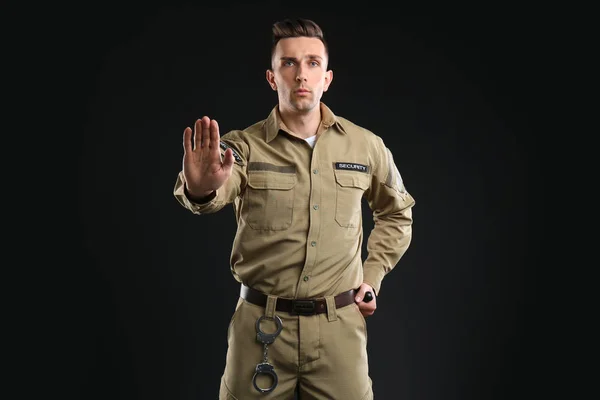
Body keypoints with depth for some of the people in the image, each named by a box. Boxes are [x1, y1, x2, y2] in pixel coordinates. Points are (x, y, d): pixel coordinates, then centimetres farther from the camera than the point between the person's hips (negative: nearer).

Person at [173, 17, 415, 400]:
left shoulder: (367, 146, 1)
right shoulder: (245, 146, -6)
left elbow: (396, 214, 18)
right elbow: (216, 194, -28)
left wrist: (373, 276, 8)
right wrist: (201, 190, -51)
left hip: (339, 325, 1)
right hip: (261, 324, -1)